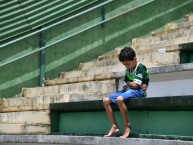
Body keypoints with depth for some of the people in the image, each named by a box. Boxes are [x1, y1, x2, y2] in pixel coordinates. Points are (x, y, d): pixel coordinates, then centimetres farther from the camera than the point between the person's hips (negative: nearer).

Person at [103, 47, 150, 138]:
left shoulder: (141, 68, -9)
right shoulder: (128, 70, 15)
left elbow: (135, 85, -17)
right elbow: (124, 87, 11)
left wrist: (128, 83, 4)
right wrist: (131, 84, -8)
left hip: (138, 92, -8)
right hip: (128, 90, 9)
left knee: (120, 99, -37)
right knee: (106, 100, -7)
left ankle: (127, 126, -24)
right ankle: (114, 127, -9)